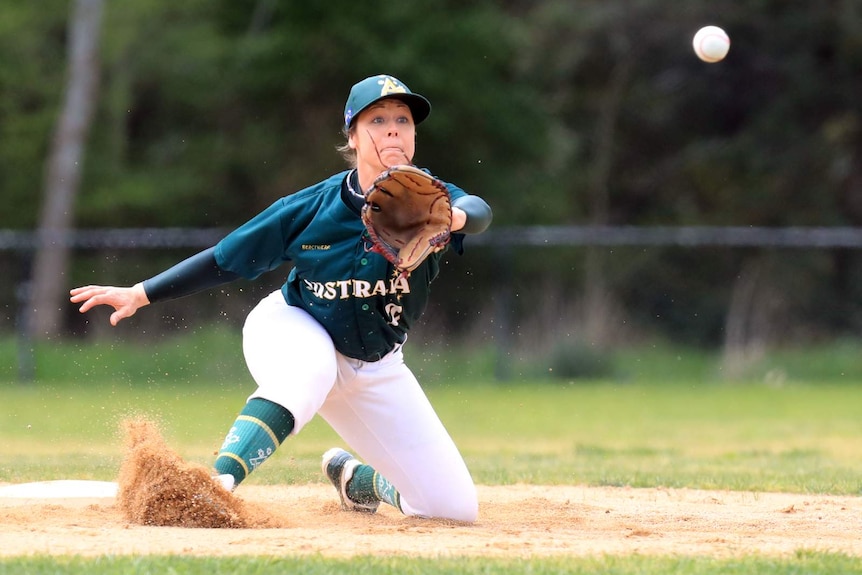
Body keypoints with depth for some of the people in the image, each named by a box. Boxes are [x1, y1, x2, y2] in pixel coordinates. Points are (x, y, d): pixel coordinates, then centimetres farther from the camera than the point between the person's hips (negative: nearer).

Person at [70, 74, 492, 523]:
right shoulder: (314, 206, -19)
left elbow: (478, 211, -41)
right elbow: (228, 259, -10)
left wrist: (452, 217, -65)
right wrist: (140, 295, -14)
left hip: (375, 368, 3)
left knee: (455, 508, -3)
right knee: (309, 369, -43)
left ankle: (355, 478, 26)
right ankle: (217, 482, -47)